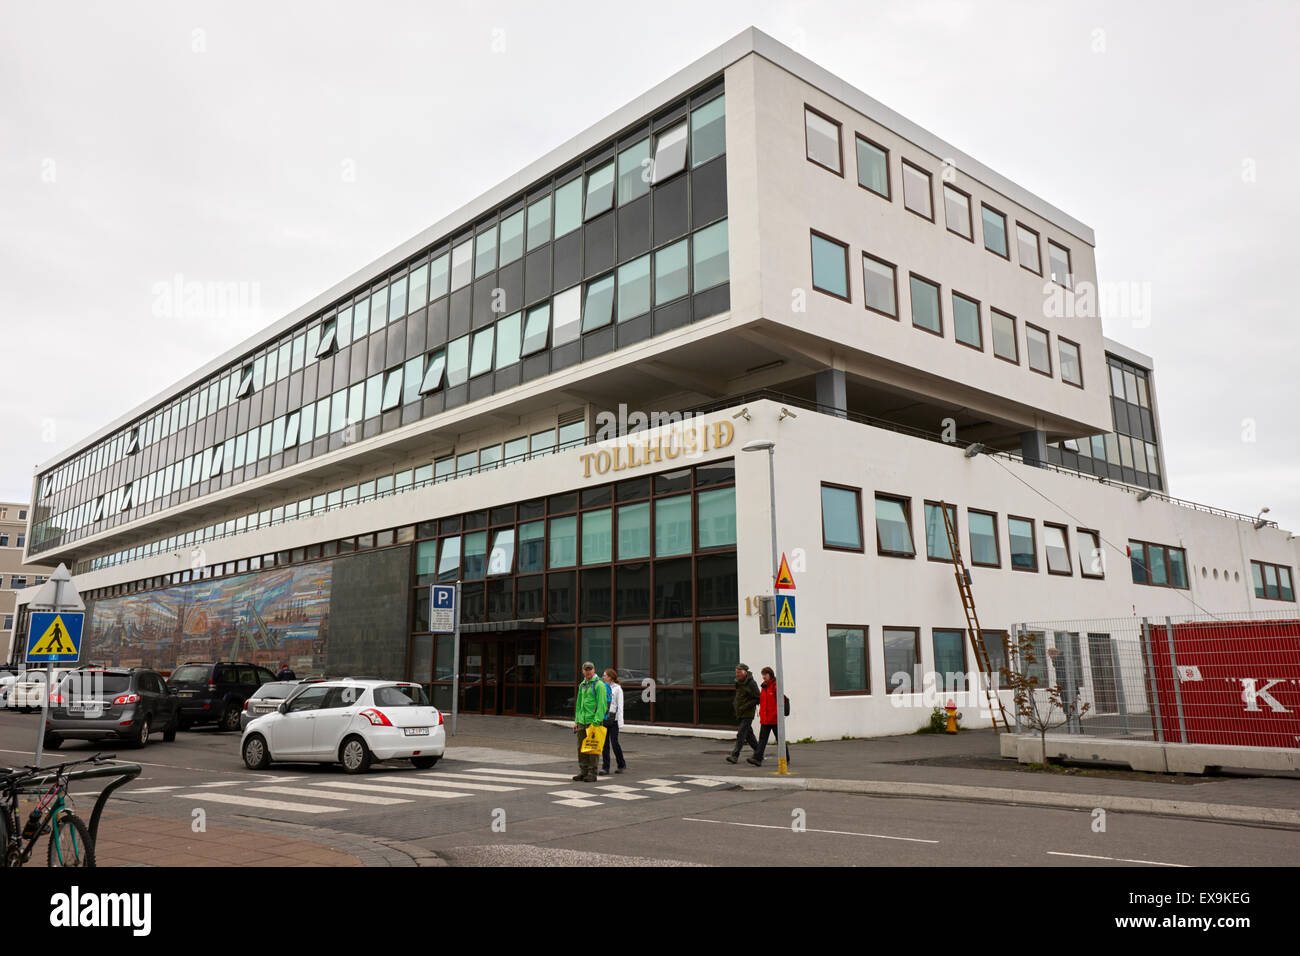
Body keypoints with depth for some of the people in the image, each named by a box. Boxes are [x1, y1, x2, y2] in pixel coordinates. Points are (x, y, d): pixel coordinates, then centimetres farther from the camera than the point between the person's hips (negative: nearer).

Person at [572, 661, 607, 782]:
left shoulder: (599, 684, -8)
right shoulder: (582, 685, 16)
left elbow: (601, 704, -14)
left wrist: (597, 721, -19)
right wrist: (576, 721, 14)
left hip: (593, 721, -7)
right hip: (582, 721, 7)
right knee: (581, 747, 10)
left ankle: (592, 774, 4)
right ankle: (583, 771, 20)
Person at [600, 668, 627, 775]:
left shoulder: (617, 688, -4)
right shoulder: (603, 687, 12)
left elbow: (620, 706, -7)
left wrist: (620, 721, -12)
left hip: (613, 718, -5)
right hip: (603, 717, 5)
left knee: (614, 742, -2)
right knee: (604, 743, 3)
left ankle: (622, 764, 17)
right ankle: (605, 768, 6)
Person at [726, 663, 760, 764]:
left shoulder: (751, 683, -16)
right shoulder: (739, 682, 10)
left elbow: (757, 699, -17)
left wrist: (745, 707, -20)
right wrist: (734, 703, 8)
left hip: (747, 714, -8)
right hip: (740, 714, 8)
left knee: (741, 734, -11)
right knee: (749, 735, 15)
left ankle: (735, 755, -12)